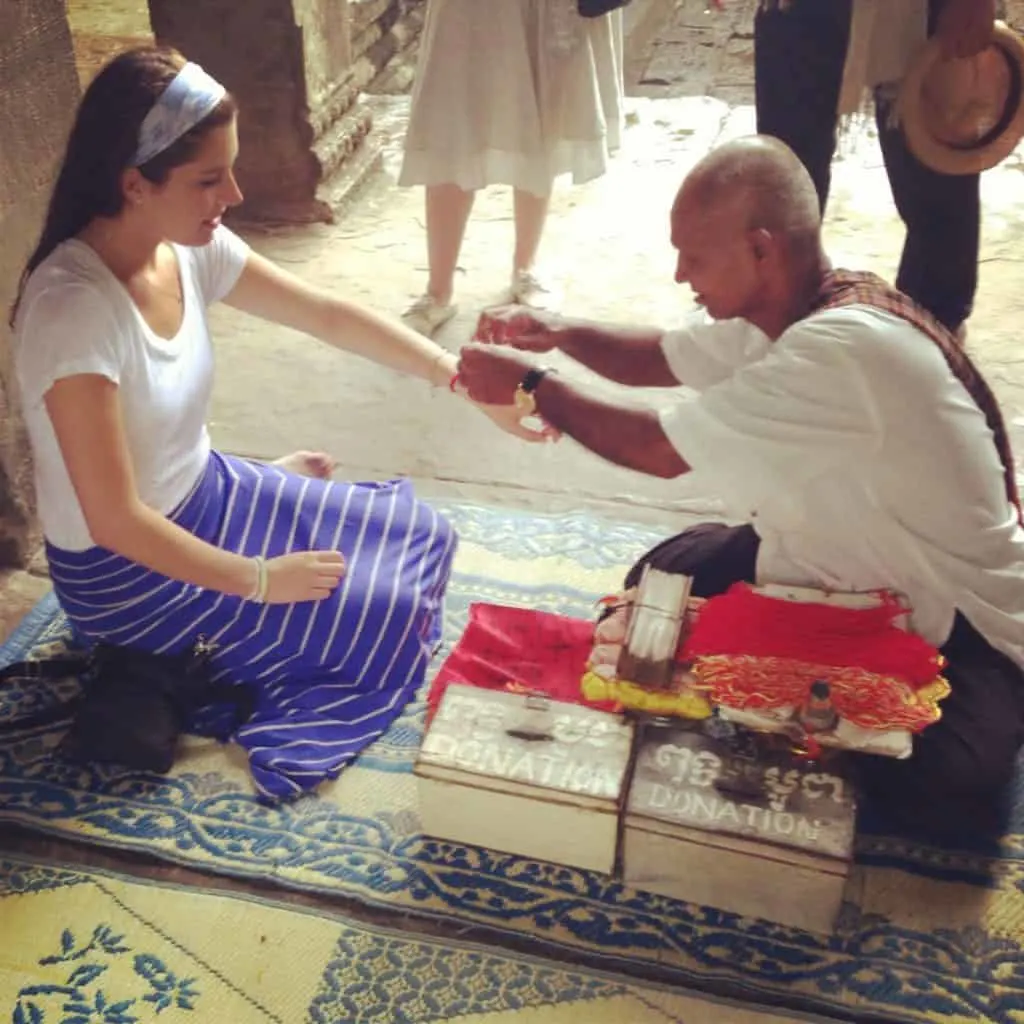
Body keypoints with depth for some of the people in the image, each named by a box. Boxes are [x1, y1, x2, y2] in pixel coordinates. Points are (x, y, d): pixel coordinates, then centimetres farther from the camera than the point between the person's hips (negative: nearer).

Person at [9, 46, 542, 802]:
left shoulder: (190, 247, -10)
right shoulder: (72, 310, -33)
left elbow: (328, 316, -1)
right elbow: (117, 522, -30)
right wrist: (260, 581, -20)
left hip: (207, 494, 8)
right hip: (126, 569, -8)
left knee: (420, 536, 10)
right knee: (391, 618, -8)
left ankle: (224, 651, 13)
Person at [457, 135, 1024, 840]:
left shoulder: (844, 349, -36)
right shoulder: (780, 306, -6)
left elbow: (660, 448, -30)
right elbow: (665, 358, 12)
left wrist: (530, 383, -17)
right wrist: (559, 332, -6)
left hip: (954, 627, -8)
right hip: (844, 559, 9)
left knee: (930, 785, -31)